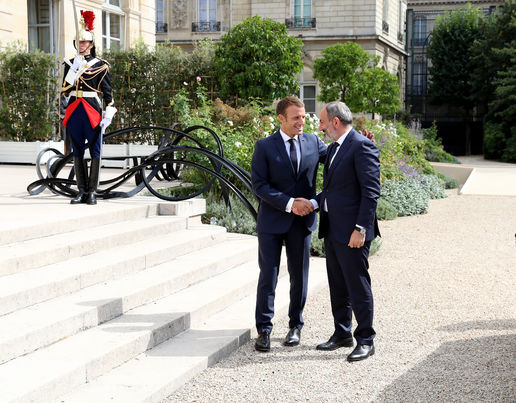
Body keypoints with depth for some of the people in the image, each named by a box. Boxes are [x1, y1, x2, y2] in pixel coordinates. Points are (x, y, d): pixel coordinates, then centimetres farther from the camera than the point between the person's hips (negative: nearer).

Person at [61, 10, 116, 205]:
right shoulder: (70, 63, 11)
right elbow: (65, 90, 4)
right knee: (77, 153, 6)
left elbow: (107, 92, 0)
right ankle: (81, 191, 12)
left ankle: (92, 192, 4)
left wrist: (108, 116, -8)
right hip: (74, 111, 3)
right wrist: (74, 69, -9)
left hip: (92, 110, -3)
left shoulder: (100, 65, 2)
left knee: (95, 152, -1)